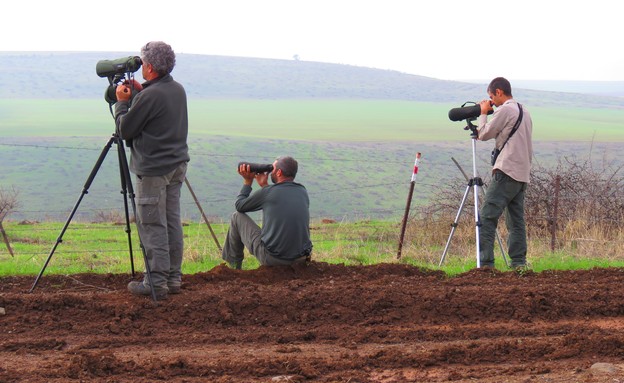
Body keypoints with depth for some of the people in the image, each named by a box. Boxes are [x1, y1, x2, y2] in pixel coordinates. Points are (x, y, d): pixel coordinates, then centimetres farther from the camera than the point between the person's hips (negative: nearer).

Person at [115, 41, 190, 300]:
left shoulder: (149, 96, -19)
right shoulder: (178, 90, 8)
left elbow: (125, 129, -11)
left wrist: (122, 102, 3)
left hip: (153, 169, -9)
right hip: (177, 165, 9)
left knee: (152, 226, -4)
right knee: (172, 223, 13)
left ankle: (156, 283, -3)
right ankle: (173, 278, 17)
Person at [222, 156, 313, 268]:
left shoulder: (267, 192, -11)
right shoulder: (303, 192, 5)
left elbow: (239, 206, 7)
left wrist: (248, 182, 18)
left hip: (271, 258, -5)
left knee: (237, 217, 14)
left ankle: (233, 265, 31)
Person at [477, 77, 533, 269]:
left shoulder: (505, 110, -8)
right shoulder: (524, 112, 20)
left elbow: (484, 134, -2)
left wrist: (483, 113, 9)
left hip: (507, 172, -9)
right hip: (522, 174, 9)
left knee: (487, 217, -12)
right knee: (516, 220, 11)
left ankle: (485, 262, -18)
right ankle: (519, 262, 8)